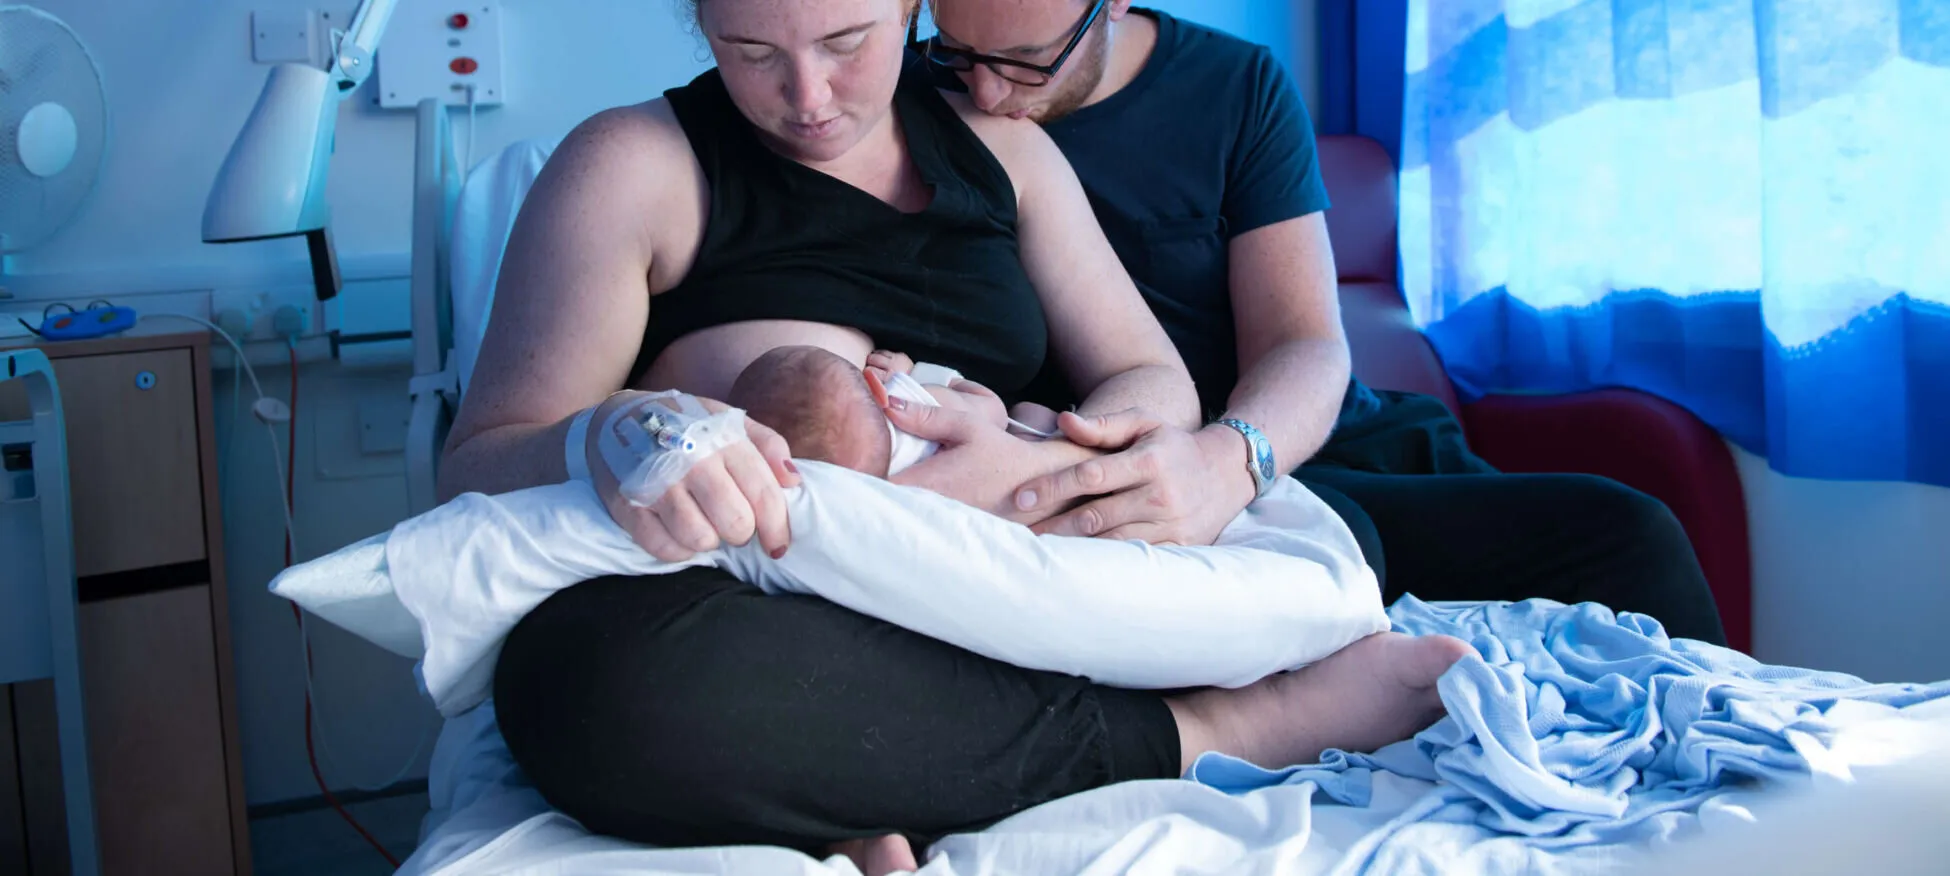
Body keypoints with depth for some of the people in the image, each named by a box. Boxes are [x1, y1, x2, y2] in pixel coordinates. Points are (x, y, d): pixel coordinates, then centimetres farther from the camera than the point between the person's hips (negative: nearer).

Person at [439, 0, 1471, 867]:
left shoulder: (998, 147, 13)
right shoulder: (634, 164, 0)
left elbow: (1154, 385, 8)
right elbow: (476, 461, -4)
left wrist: (1044, 468, -16)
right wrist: (606, 434, -29)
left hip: (982, 607, 3)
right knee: (599, 679, -40)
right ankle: (1211, 734, -25)